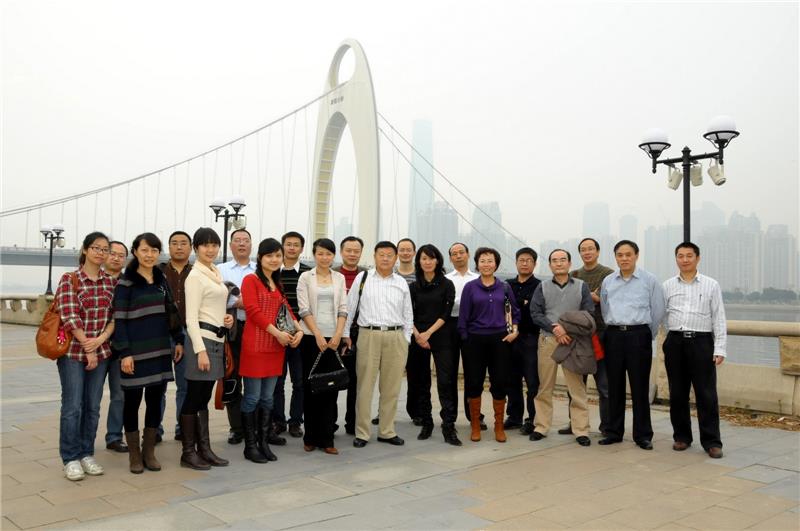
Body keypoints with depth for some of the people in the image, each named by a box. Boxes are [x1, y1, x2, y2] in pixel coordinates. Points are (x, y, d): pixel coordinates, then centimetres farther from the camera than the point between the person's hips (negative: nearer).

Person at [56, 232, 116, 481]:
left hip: (101, 352, 4)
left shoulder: (111, 282, 7)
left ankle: (86, 454, 21)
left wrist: (102, 338, -13)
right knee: (72, 406, 0)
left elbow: (115, 316, 4)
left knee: (93, 406, 9)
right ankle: (70, 458, 11)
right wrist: (87, 349, -14)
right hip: (73, 351, -4)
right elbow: (69, 317, -12)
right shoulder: (69, 279, -5)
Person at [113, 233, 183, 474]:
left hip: (160, 351, 5)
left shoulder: (162, 280, 10)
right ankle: (134, 455, 18)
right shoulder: (126, 283, -6)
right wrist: (124, 353, -14)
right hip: (135, 352, -5)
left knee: (156, 400, 8)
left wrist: (179, 340, 9)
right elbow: (119, 320, -9)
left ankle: (149, 452, 21)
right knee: (132, 401, 5)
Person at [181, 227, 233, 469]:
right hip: (202, 339, -8)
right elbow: (191, 317, -15)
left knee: (203, 398, 13)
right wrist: (200, 350, -20)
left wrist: (227, 317, 6)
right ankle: (188, 452, 9)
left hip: (217, 339, 8)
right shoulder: (195, 276, -10)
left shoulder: (216, 272, 15)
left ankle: (204, 449, 20)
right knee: (194, 397, 0)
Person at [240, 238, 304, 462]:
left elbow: (286, 309, 16)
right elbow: (253, 311, -14)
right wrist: (278, 333, -17)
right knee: (252, 398, 0)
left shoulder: (277, 283, 18)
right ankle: (250, 445, 10)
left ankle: (263, 442, 19)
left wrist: (298, 329, -2)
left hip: (276, 347, 7)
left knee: (267, 398, 11)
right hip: (255, 346, -7)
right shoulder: (250, 280, -5)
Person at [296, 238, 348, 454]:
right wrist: (318, 335, -13)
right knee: (311, 386, 4)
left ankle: (326, 438, 7)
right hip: (311, 337, -2)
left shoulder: (339, 278, 9)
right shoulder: (305, 277, 1)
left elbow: (343, 309, 6)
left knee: (331, 387, 1)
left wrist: (338, 335, -7)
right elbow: (304, 309, -6)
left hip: (333, 338, 2)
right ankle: (311, 437, 14)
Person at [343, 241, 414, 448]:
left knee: (391, 387, 8)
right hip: (368, 336, -2)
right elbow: (349, 307, 5)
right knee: (365, 386, 1)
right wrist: (346, 334, 3)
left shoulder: (402, 283, 10)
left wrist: (406, 340, 7)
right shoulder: (362, 278, 3)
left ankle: (387, 431, 21)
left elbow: (408, 314, 13)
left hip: (395, 338, 3)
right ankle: (361, 433, 11)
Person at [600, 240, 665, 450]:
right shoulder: (607, 281, 10)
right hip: (613, 335, 3)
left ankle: (643, 435, 9)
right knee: (614, 386, 8)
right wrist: (615, 331, 13)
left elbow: (658, 312, 5)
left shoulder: (649, 280, 0)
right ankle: (614, 431, 18)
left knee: (640, 387, 0)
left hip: (638, 335, -3)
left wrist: (645, 335, 9)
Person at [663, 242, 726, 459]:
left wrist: (719, 349, -3)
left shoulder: (711, 285, 4)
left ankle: (711, 441, 8)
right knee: (677, 393, 9)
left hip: (701, 342, -2)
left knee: (706, 394, -1)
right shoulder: (667, 286, 9)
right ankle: (681, 437, 21)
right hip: (675, 342, 2)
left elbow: (719, 319, 3)